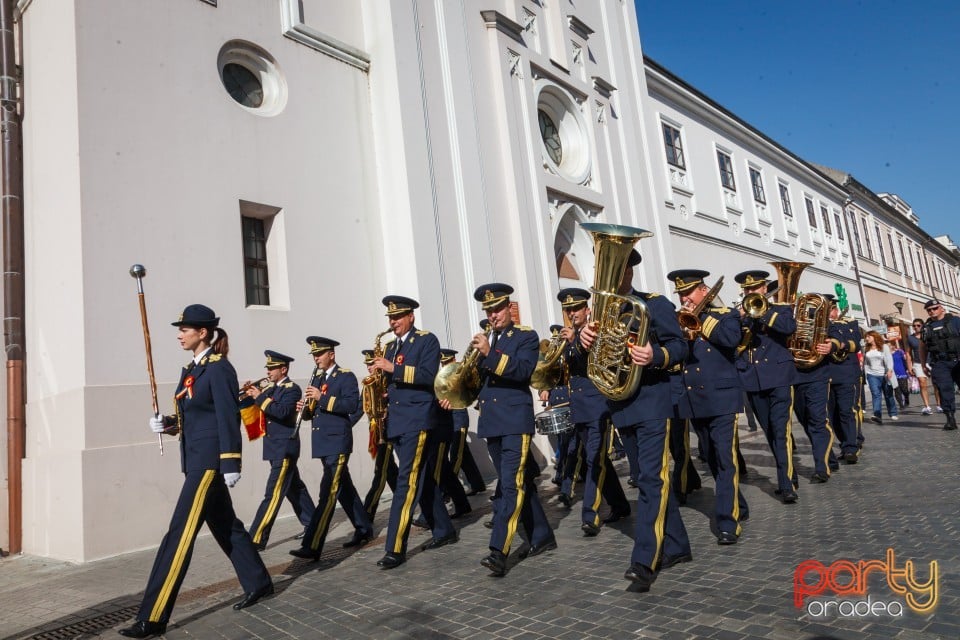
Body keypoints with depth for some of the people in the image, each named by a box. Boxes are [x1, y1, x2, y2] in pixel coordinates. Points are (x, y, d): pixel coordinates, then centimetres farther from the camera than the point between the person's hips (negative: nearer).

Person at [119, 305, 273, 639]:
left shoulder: (219, 367, -14)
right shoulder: (191, 369, 13)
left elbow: (229, 418, -18)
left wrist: (231, 465, -20)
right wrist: (167, 423, 0)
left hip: (209, 459, -10)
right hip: (195, 458, 10)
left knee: (180, 533, -6)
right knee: (225, 525, 17)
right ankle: (258, 583, 31)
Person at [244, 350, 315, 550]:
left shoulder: (292, 389, -11)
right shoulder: (271, 389, 14)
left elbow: (282, 412, -27)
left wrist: (260, 397, -22)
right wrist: (250, 394, -5)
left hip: (285, 447, -9)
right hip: (276, 447, 9)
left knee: (273, 494, -9)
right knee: (295, 488, 18)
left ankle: (256, 539, -10)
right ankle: (312, 525, 30)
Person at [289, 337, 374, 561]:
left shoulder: (347, 376, -6)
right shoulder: (316, 379, 16)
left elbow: (352, 405, -20)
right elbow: (313, 413, 17)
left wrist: (322, 397, -23)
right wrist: (305, 408, -5)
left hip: (338, 441, -8)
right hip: (323, 442, 8)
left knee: (328, 492, -11)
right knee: (343, 487, 15)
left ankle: (312, 546, -12)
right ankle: (364, 530, 28)